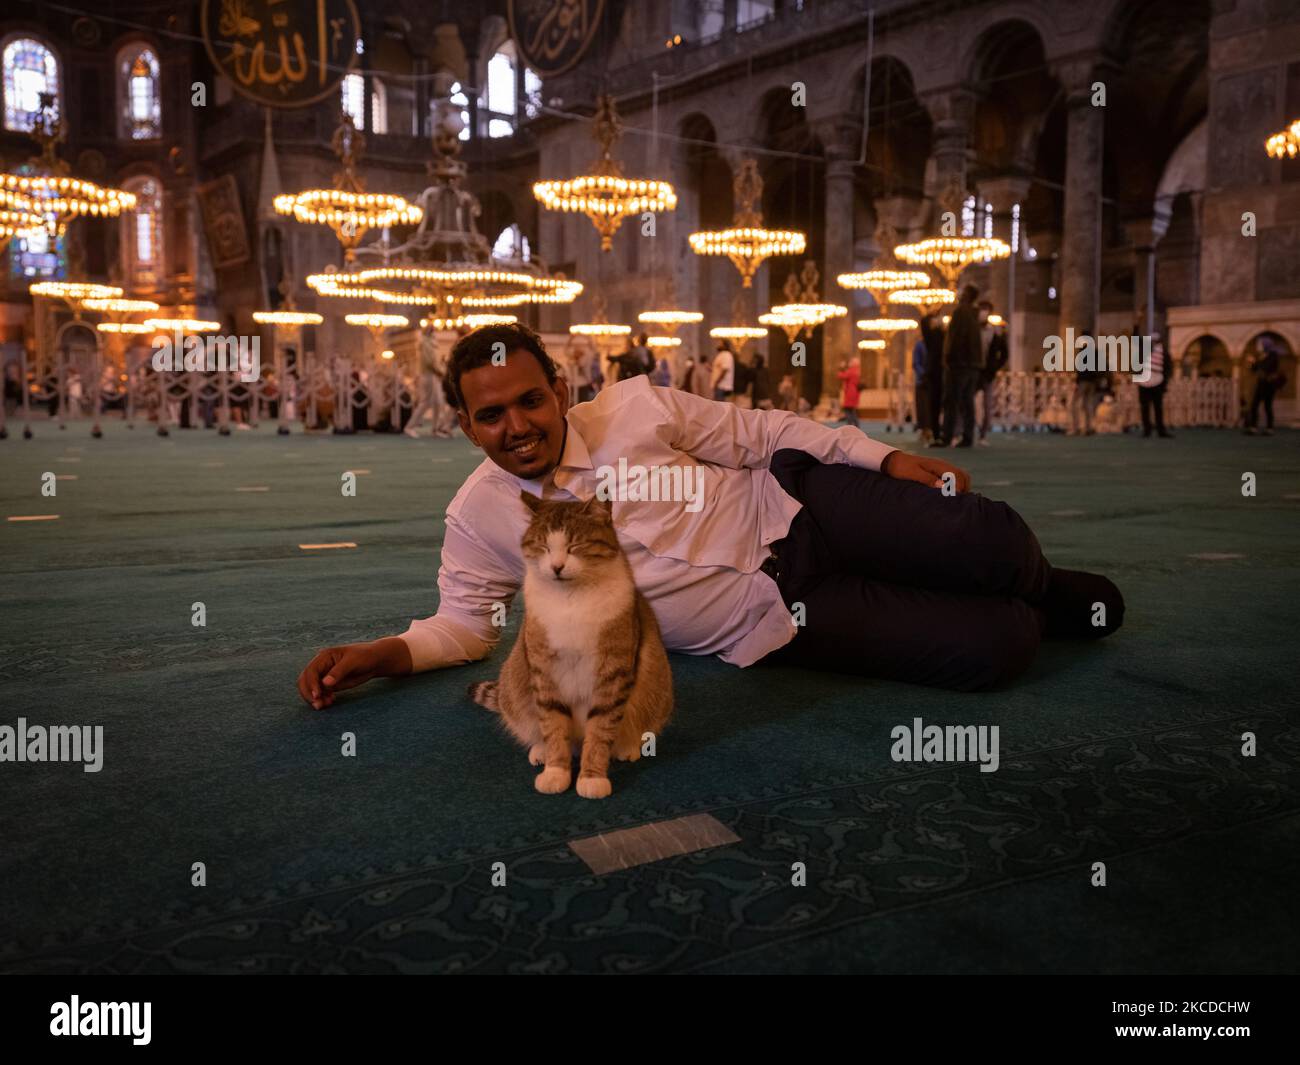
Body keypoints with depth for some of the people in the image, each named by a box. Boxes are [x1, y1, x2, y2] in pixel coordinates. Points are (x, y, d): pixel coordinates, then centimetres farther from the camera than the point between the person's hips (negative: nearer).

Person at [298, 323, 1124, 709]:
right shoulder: (478, 519, -6)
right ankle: (1033, 618, 21)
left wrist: (888, 458, -2)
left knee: (990, 541, -18)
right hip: (774, 621, -2)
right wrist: (383, 654, -19)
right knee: (992, 653, -19)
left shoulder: (637, 407, -7)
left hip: (792, 506, 2)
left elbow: (760, 432, 1)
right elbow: (467, 622, 2)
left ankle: (1049, 593, 23)